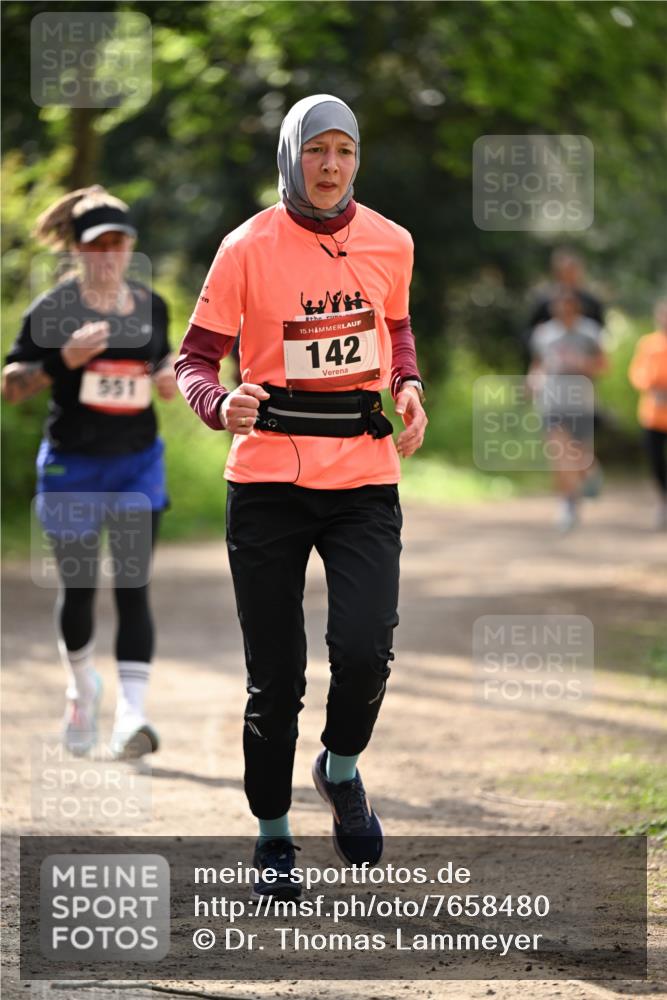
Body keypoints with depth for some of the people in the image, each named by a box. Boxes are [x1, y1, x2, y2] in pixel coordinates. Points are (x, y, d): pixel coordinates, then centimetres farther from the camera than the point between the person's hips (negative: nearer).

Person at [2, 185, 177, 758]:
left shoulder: (152, 307, 5)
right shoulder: (53, 310, -7)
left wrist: (170, 378, -2)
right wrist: (65, 358, -23)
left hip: (138, 463, 2)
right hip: (72, 467, -2)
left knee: (133, 587, -10)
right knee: (79, 588, 8)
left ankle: (131, 716, -15)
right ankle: (82, 687, 37)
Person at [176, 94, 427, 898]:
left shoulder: (389, 243, 5)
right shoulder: (249, 249, -5)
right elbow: (194, 359, -1)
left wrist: (409, 387, 4)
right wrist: (219, 406, -23)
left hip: (364, 476, 2)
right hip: (268, 480, -2)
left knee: (364, 650, -16)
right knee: (274, 676, 1)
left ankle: (342, 770, 15)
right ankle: (272, 833, 21)